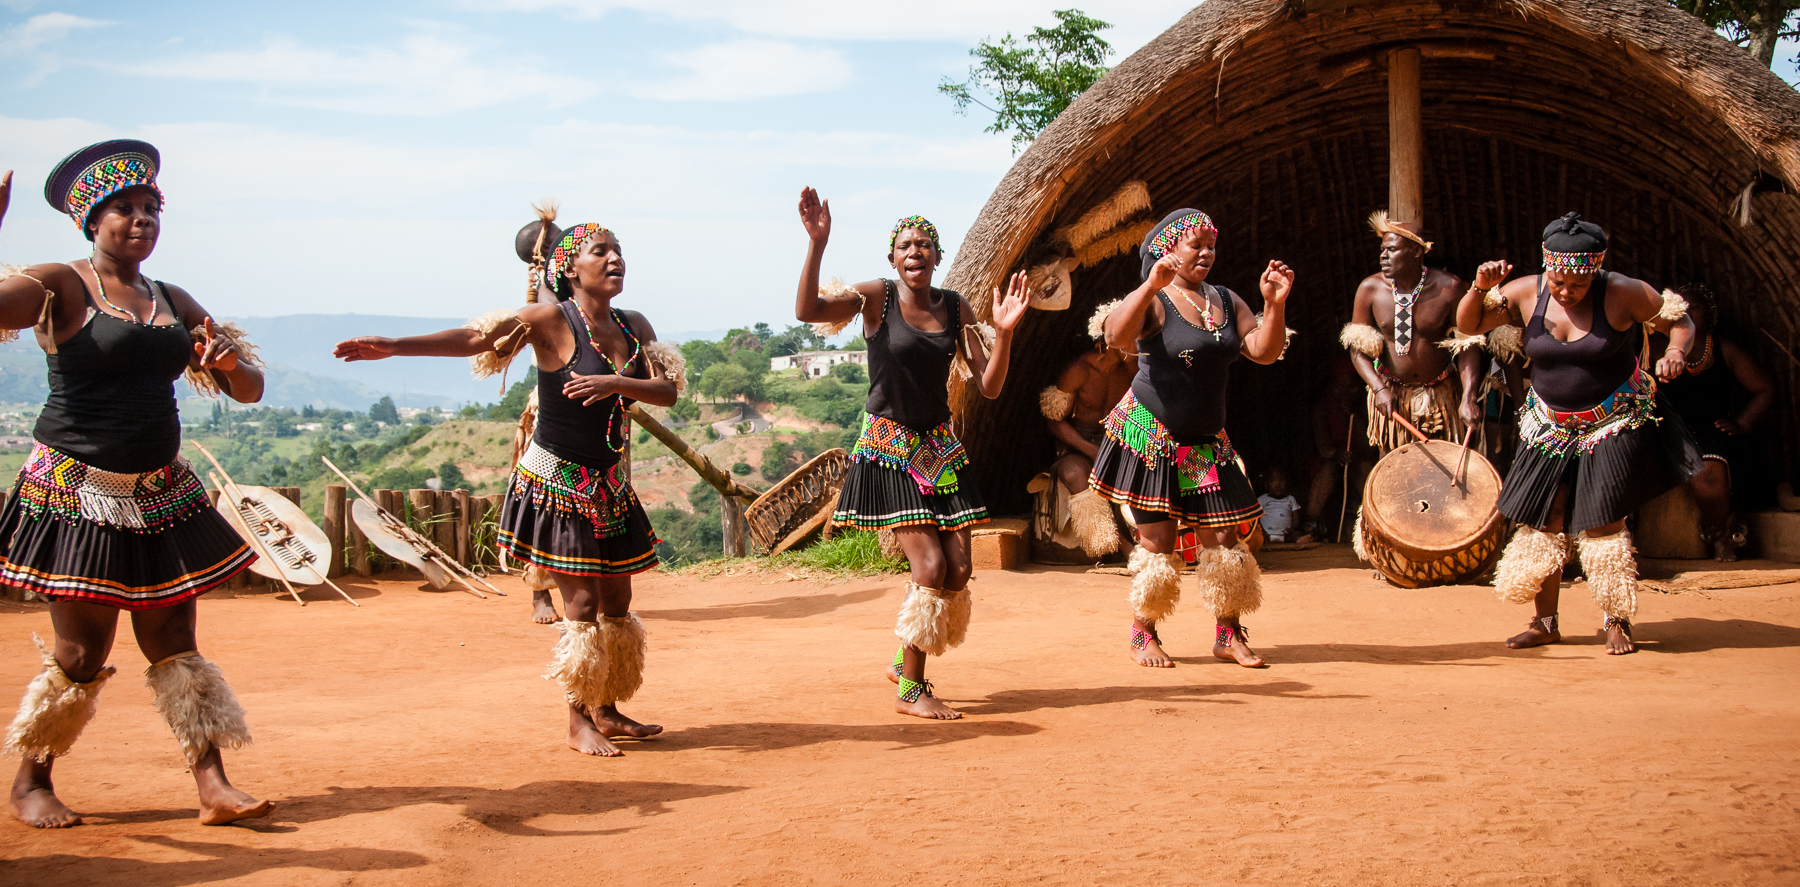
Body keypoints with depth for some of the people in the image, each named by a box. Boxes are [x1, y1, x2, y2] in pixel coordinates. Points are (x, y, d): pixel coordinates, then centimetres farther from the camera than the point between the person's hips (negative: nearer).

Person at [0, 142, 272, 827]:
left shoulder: (174, 303, 13)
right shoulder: (61, 289, -5)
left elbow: (249, 391, 15)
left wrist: (230, 363, -8)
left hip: (160, 494, 6)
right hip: (78, 494, -5)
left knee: (175, 642, 4)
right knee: (82, 653, -2)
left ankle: (213, 786, 3)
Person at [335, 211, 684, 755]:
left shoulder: (634, 327, 5)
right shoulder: (552, 320, -12)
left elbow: (668, 390, -3)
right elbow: (474, 338, -18)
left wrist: (616, 383, -22)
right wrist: (394, 347, -28)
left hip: (609, 485, 6)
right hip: (556, 483, -6)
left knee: (617, 601, 11)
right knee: (581, 602, -6)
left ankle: (607, 712, 24)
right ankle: (579, 723, 5)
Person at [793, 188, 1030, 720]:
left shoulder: (954, 308, 5)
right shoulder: (877, 298, -7)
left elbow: (989, 387, 1)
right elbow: (807, 311, -24)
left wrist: (1004, 333, -14)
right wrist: (817, 244, -33)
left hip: (940, 448, 5)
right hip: (888, 450, -5)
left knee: (958, 571, 0)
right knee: (930, 566, -13)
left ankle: (905, 661, 25)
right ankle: (910, 690, 2)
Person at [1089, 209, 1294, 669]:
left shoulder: (1226, 301, 11)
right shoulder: (1154, 300, -9)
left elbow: (1265, 351, 4)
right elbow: (1116, 335, -29)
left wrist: (1274, 304, -12)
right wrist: (1152, 285, -39)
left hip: (1206, 441, 6)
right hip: (1151, 436, -5)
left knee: (1221, 537, 3)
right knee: (1158, 539, -1)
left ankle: (1228, 634, 16)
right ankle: (1143, 635, 14)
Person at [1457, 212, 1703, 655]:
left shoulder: (1622, 294, -13)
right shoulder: (1526, 294, -6)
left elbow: (1680, 322, -3)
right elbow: (1467, 325, -1)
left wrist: (1676, 351, -25)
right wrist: (1480, 289, -21)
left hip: (1614, 425, -4)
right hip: (1551, 427, 4)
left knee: (1601, 522, -9)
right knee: (1543, 521, 4)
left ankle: (1618, 621, 5)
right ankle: (1546, 621, 16)